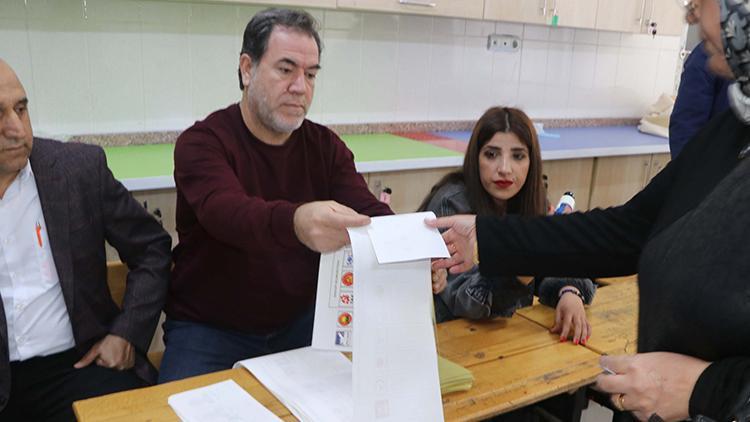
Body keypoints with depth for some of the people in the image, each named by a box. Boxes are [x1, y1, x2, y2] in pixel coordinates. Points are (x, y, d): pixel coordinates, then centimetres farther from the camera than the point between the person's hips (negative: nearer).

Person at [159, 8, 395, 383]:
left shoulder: (326, 146, 2)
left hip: (302, 320, 4)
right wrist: (296, 222, -55)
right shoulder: (202, 143, -12)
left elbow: (369, 213, -10)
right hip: (210, 328, -3)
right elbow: (226, 212, -32)